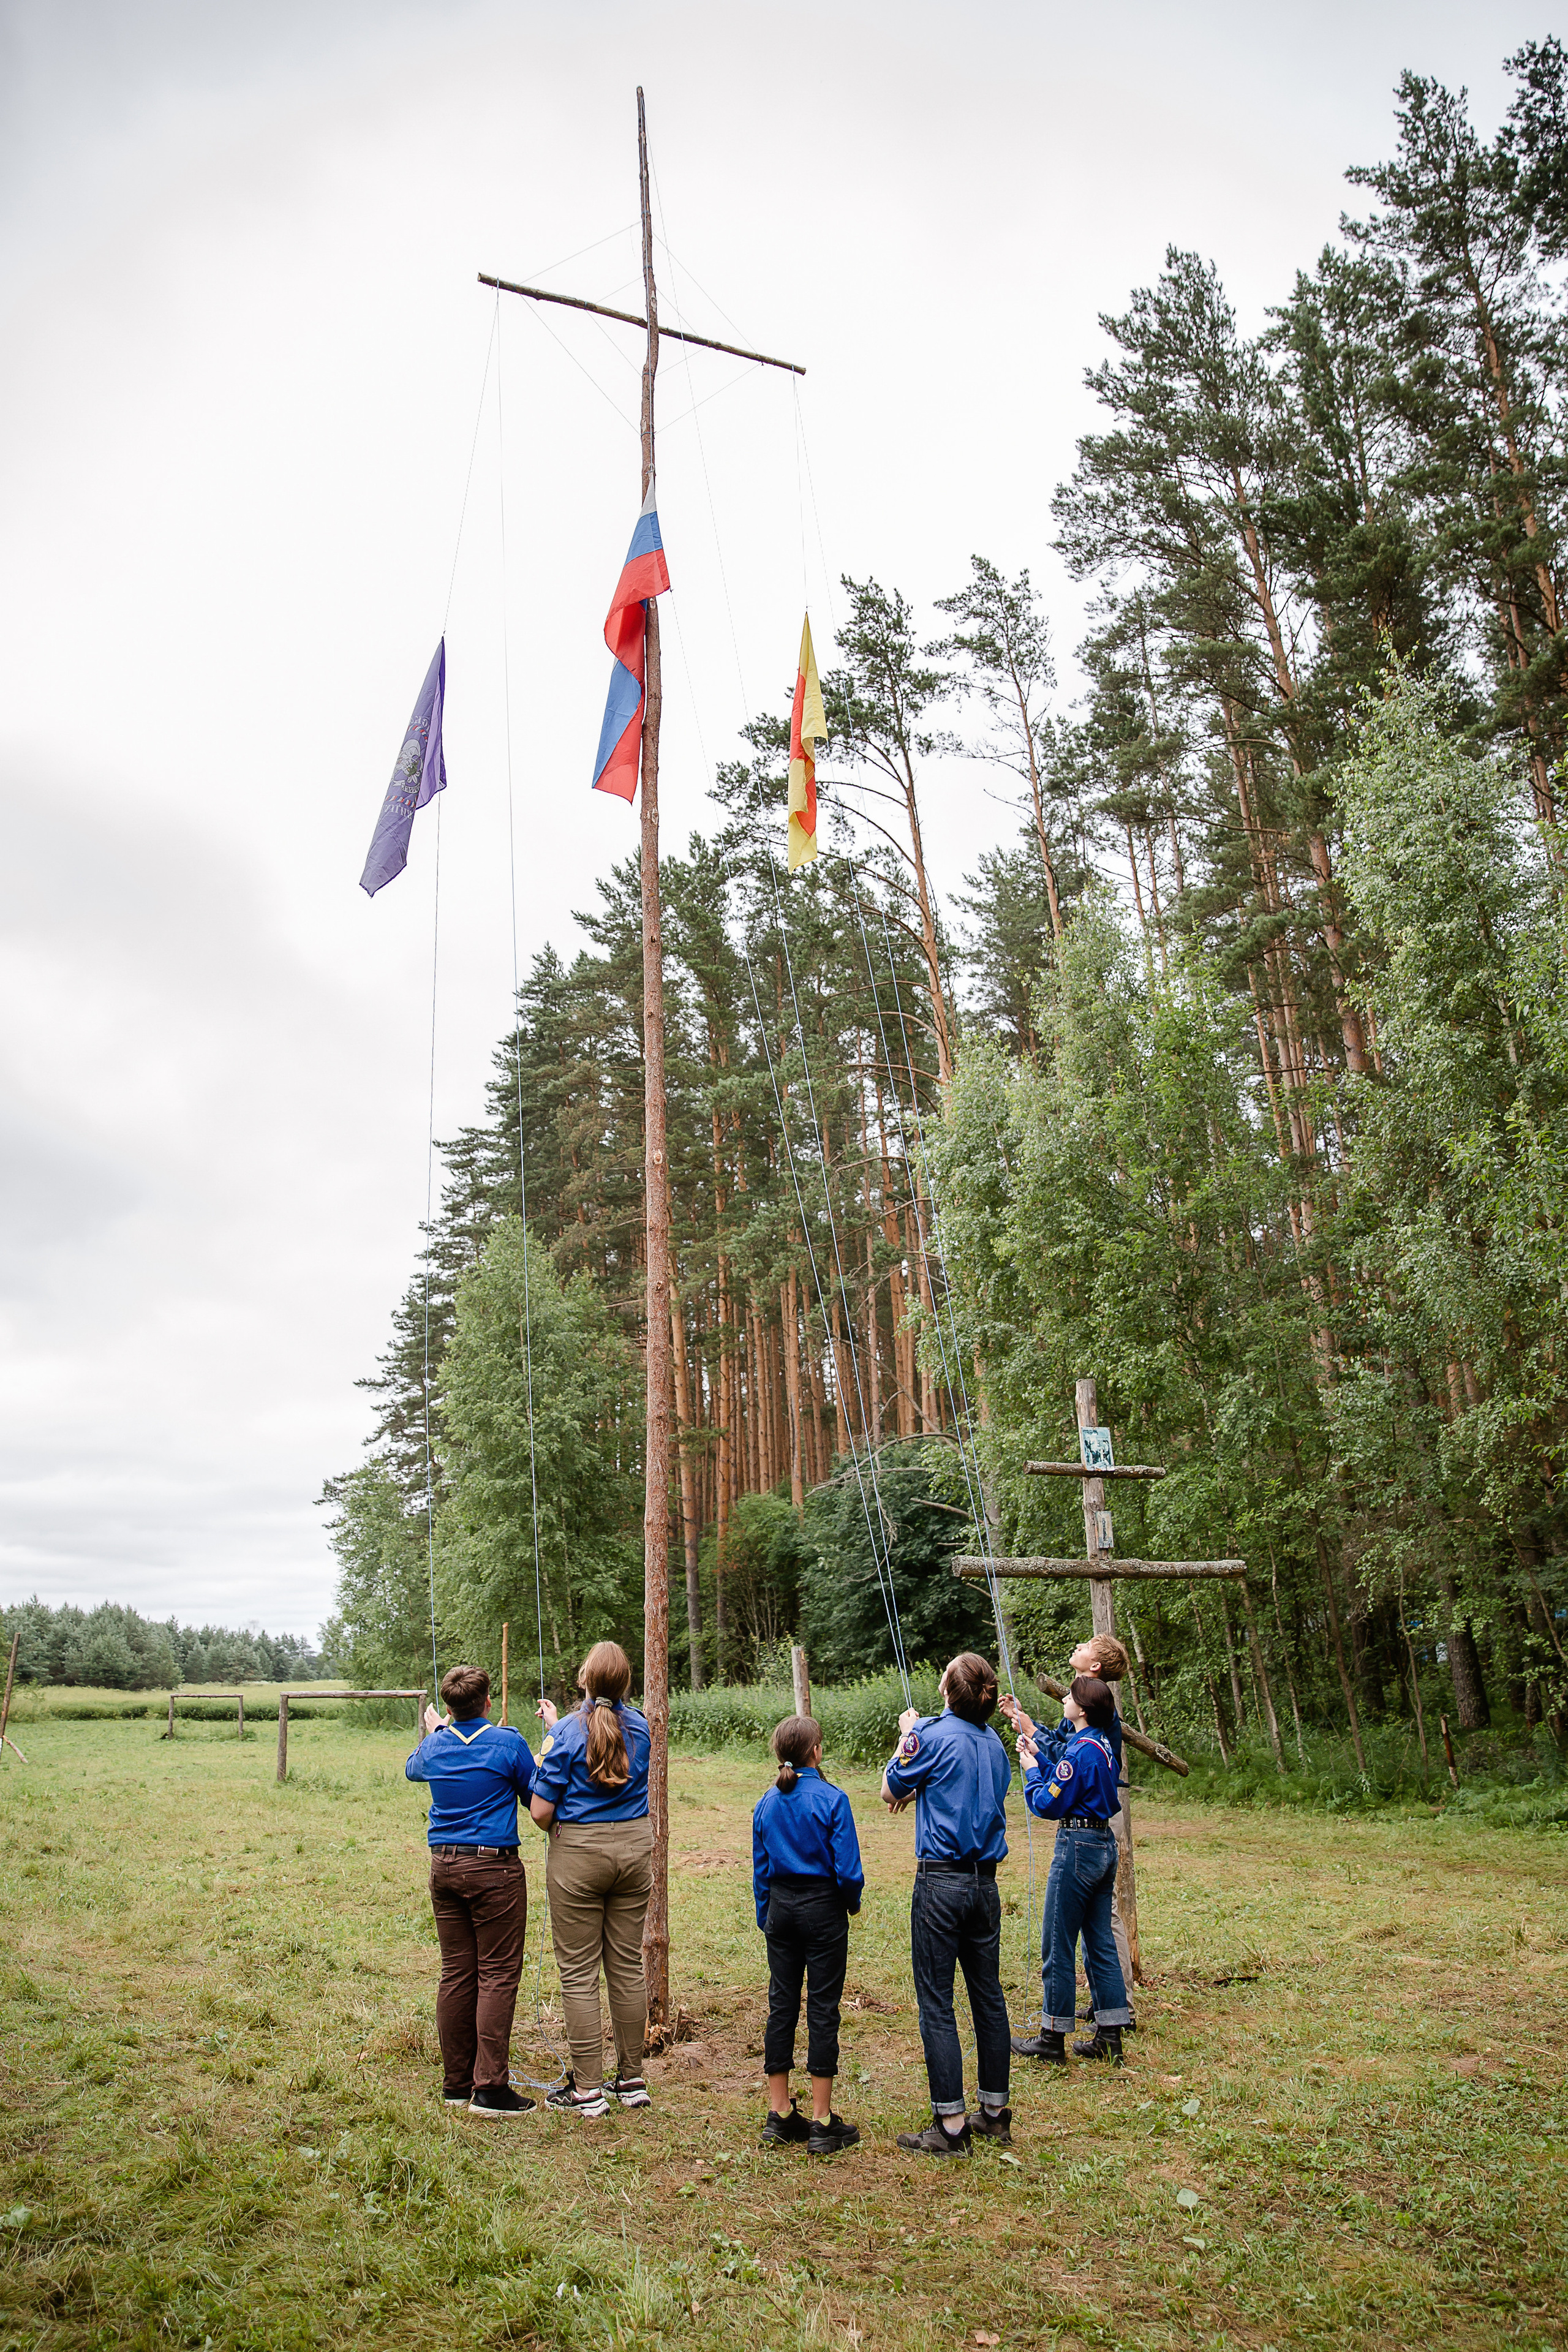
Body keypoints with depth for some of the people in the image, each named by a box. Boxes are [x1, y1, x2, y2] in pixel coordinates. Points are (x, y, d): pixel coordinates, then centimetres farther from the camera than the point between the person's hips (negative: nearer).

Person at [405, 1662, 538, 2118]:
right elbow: (538, 1798, 2)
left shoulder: (434, 1747, 4)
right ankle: (490, 2088, -1)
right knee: (497, 1975, -1)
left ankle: (456, 2083, 20)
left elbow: (412, 1770, 28)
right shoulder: (508, 1744, -10)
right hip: (495, 1867, -5)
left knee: (456, 1974, 12)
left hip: (444, 1867, 5)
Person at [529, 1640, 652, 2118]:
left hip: (578, 1854, -5)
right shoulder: (639, 1726, 1)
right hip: (634, 1848, 5)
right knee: (628, 1966, 13)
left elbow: (540, 1812, -12)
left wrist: (542, 1761, 6)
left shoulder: (568, 1732, -13)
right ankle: (632, 2079, 22)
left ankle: (587, 2088, 10)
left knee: (579, 1972, 5)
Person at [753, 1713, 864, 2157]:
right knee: (823, 2008, 2)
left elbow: (760, 1870, 10)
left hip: (781, 1906, 5)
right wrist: (853, 1903, 5)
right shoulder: (831, 1799, -14)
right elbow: (848, 1870, -15)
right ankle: (822, 2123, 7)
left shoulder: (767, 1803, 2)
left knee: (781, 2005, 12)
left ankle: (779, 2115, 18)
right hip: (823, 1908, -5)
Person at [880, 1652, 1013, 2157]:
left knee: (936, 2002, 1)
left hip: (941, 1882, -6)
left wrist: (907, 1735, 12)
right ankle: (995, 2113, 24)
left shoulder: (932, 1734, -13)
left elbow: (890, 1792, 1)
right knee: (988, 1995, 14)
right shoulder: (992, 1740, 5)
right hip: (985, 1882, 7)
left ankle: (951, 2125, 4)